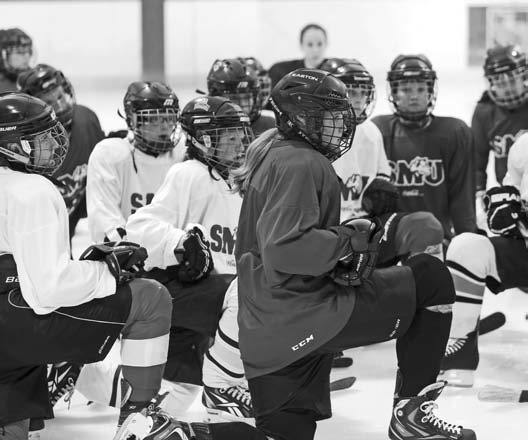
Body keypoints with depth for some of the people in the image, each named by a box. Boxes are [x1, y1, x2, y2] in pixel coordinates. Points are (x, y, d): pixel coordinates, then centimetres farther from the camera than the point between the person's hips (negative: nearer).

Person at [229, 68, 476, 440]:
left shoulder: (268, 153, 17)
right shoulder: (300, 165, -15)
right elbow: (284, 248, -27)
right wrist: (348, 241, -15)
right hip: (305, 319, -10)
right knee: (431, 278, 1)